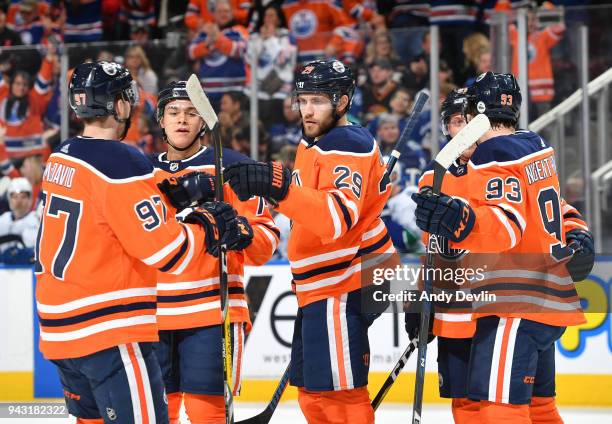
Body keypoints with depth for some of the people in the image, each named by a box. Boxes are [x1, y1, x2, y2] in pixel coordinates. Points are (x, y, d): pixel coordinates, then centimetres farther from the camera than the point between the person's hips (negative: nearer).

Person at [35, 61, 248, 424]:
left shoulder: (60, 158, 10)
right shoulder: (120, 164, -16)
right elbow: (164, 250, -17)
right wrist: (210, 227, -2)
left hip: (60, 327, 9)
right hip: (107, 330, -9)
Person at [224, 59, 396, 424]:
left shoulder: (347, 149, -18)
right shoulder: (313, 142, 14)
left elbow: (338, 217, -34)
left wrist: (280, 186, -44)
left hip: (346, 287, -11)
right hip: (321, 289, 11)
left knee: (337, 392, -14)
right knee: (313, 393, 16)